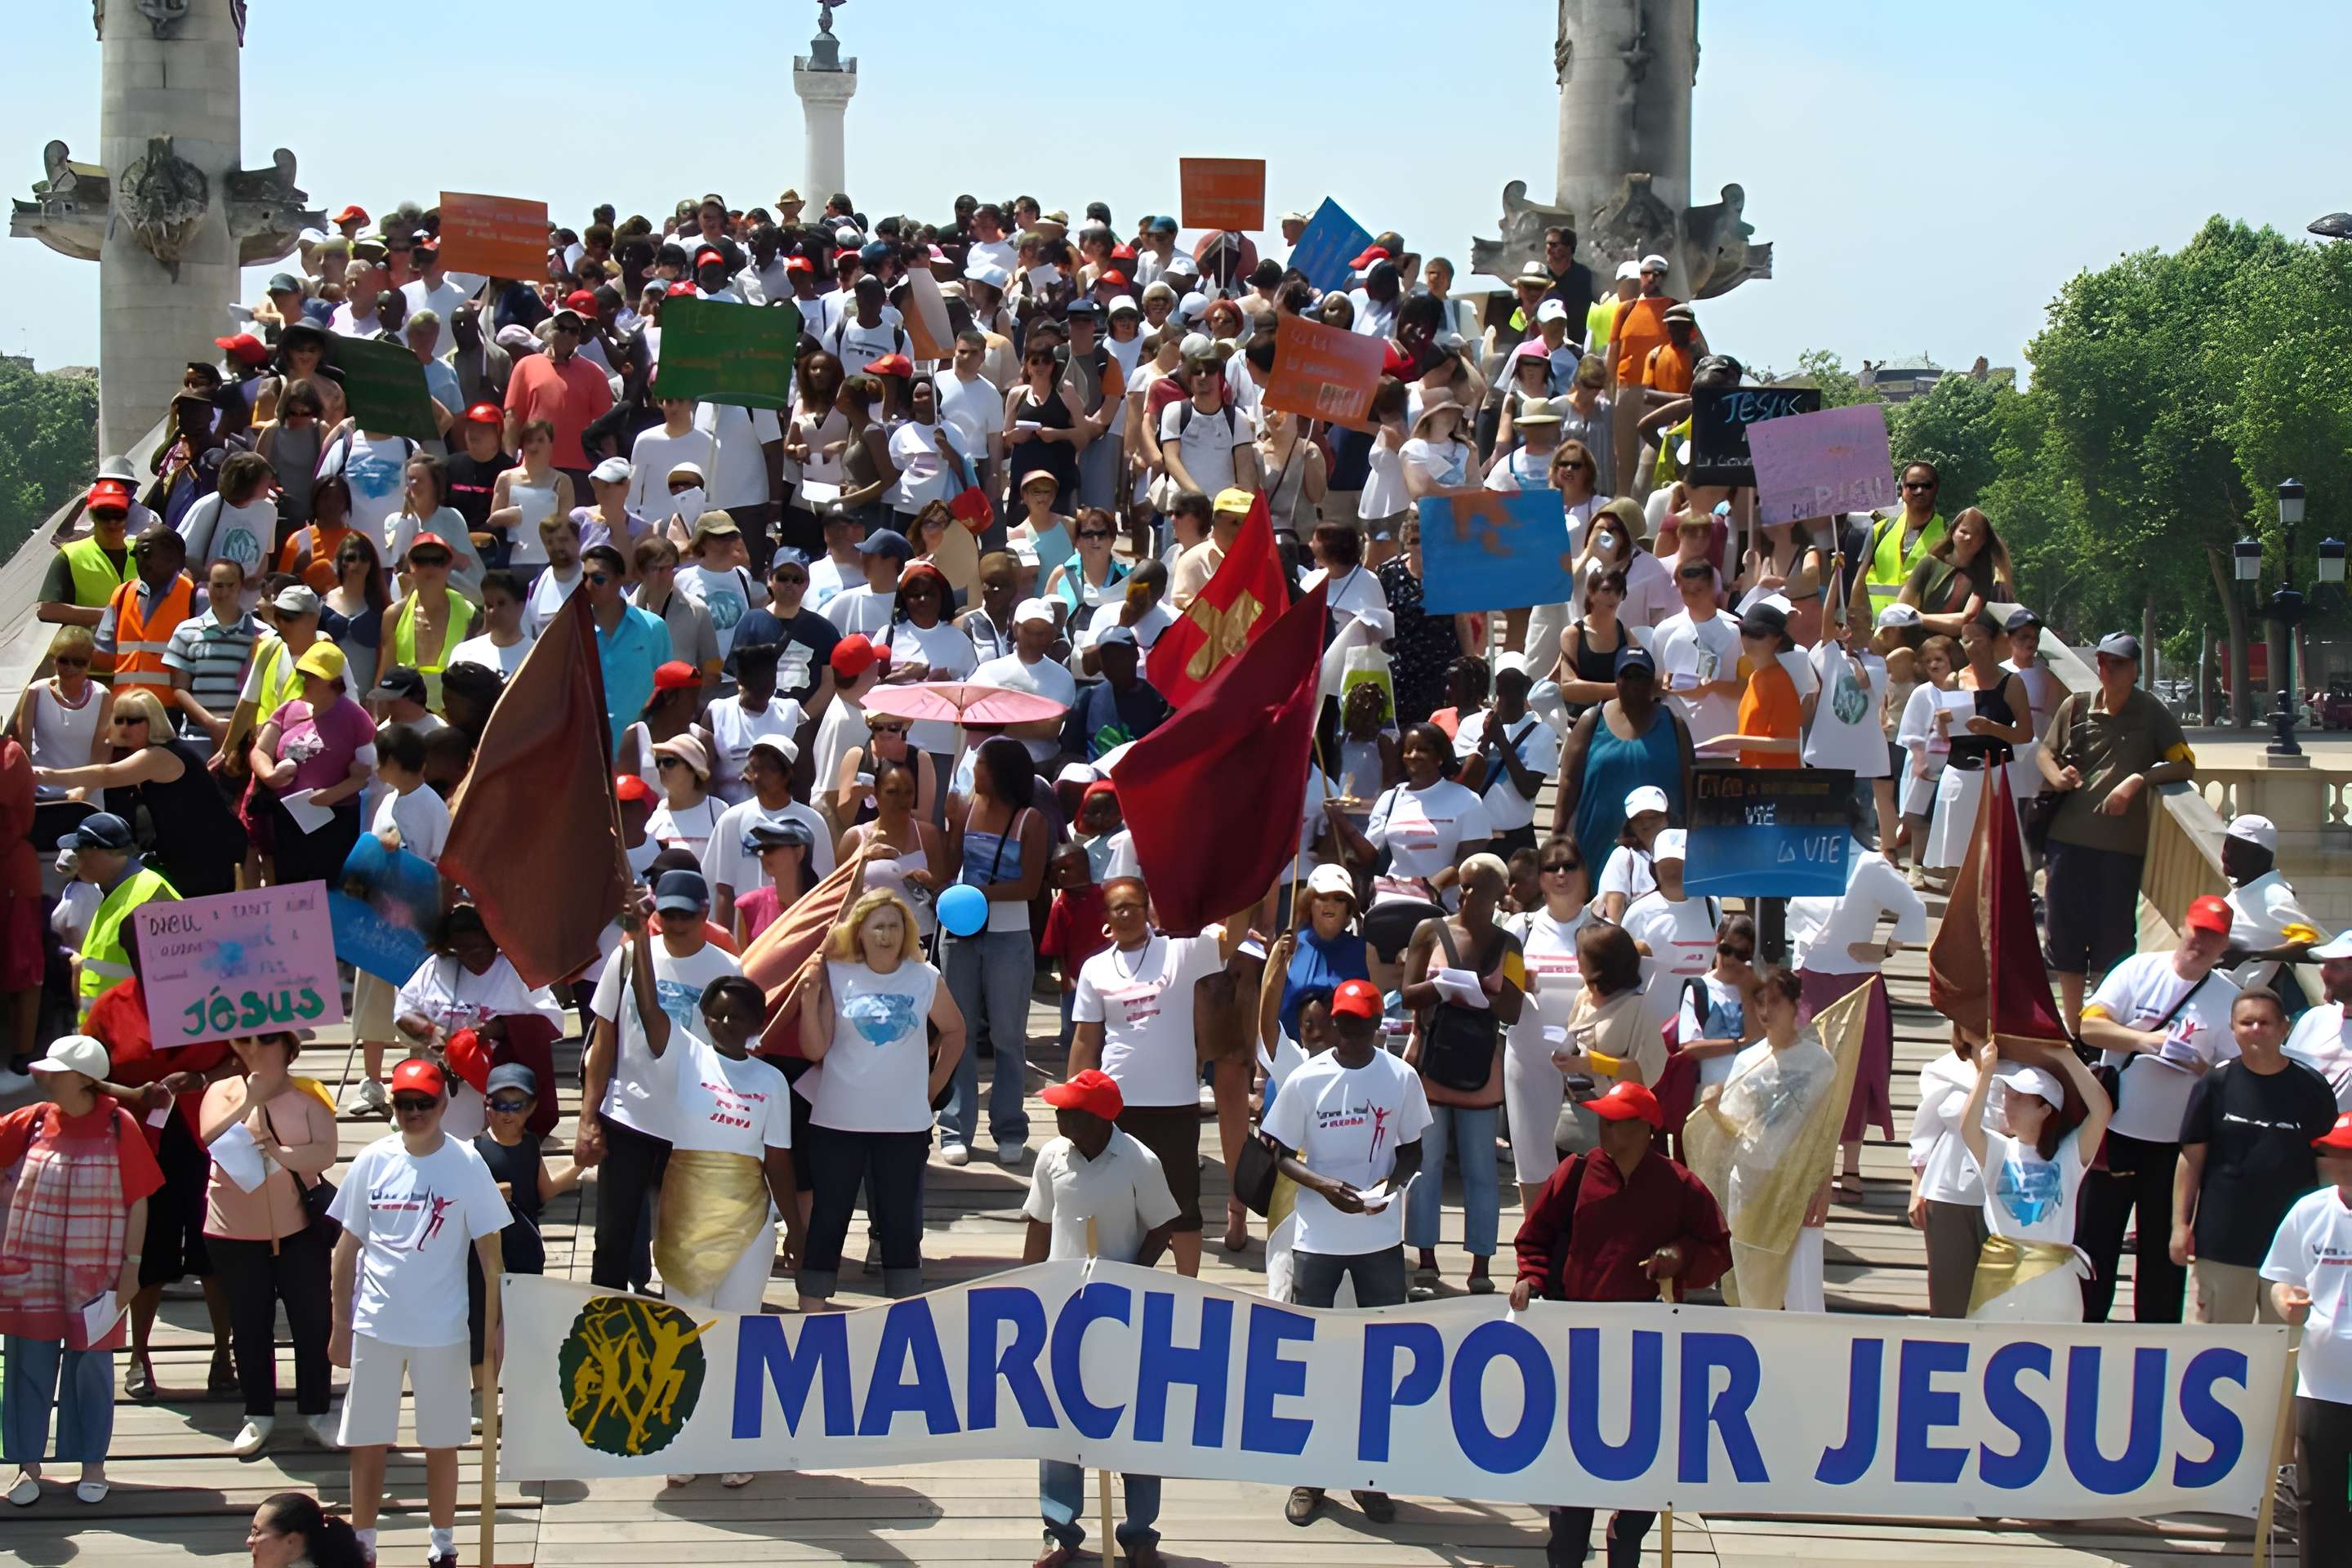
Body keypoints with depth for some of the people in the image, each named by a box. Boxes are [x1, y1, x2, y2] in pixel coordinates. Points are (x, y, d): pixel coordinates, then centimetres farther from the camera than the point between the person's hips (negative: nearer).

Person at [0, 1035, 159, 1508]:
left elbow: (138, 1201, -5)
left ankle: (93, 1464, 18)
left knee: (91, 1367, 7)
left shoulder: (118, 1126, -8)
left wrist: (131, 1265, -7)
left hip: (94, 1274, -2)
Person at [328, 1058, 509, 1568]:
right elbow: (348, 1247, 5)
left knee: (441, 1442, 9)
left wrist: (495, 1323, -7)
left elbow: (489, 1249, -4)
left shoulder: (465, 1163, -7)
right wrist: (340, 1324, 5)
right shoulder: (373, 1161, 0)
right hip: (374, 1326, 2)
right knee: (367, 1441, 7)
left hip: (441, 1329, -2)